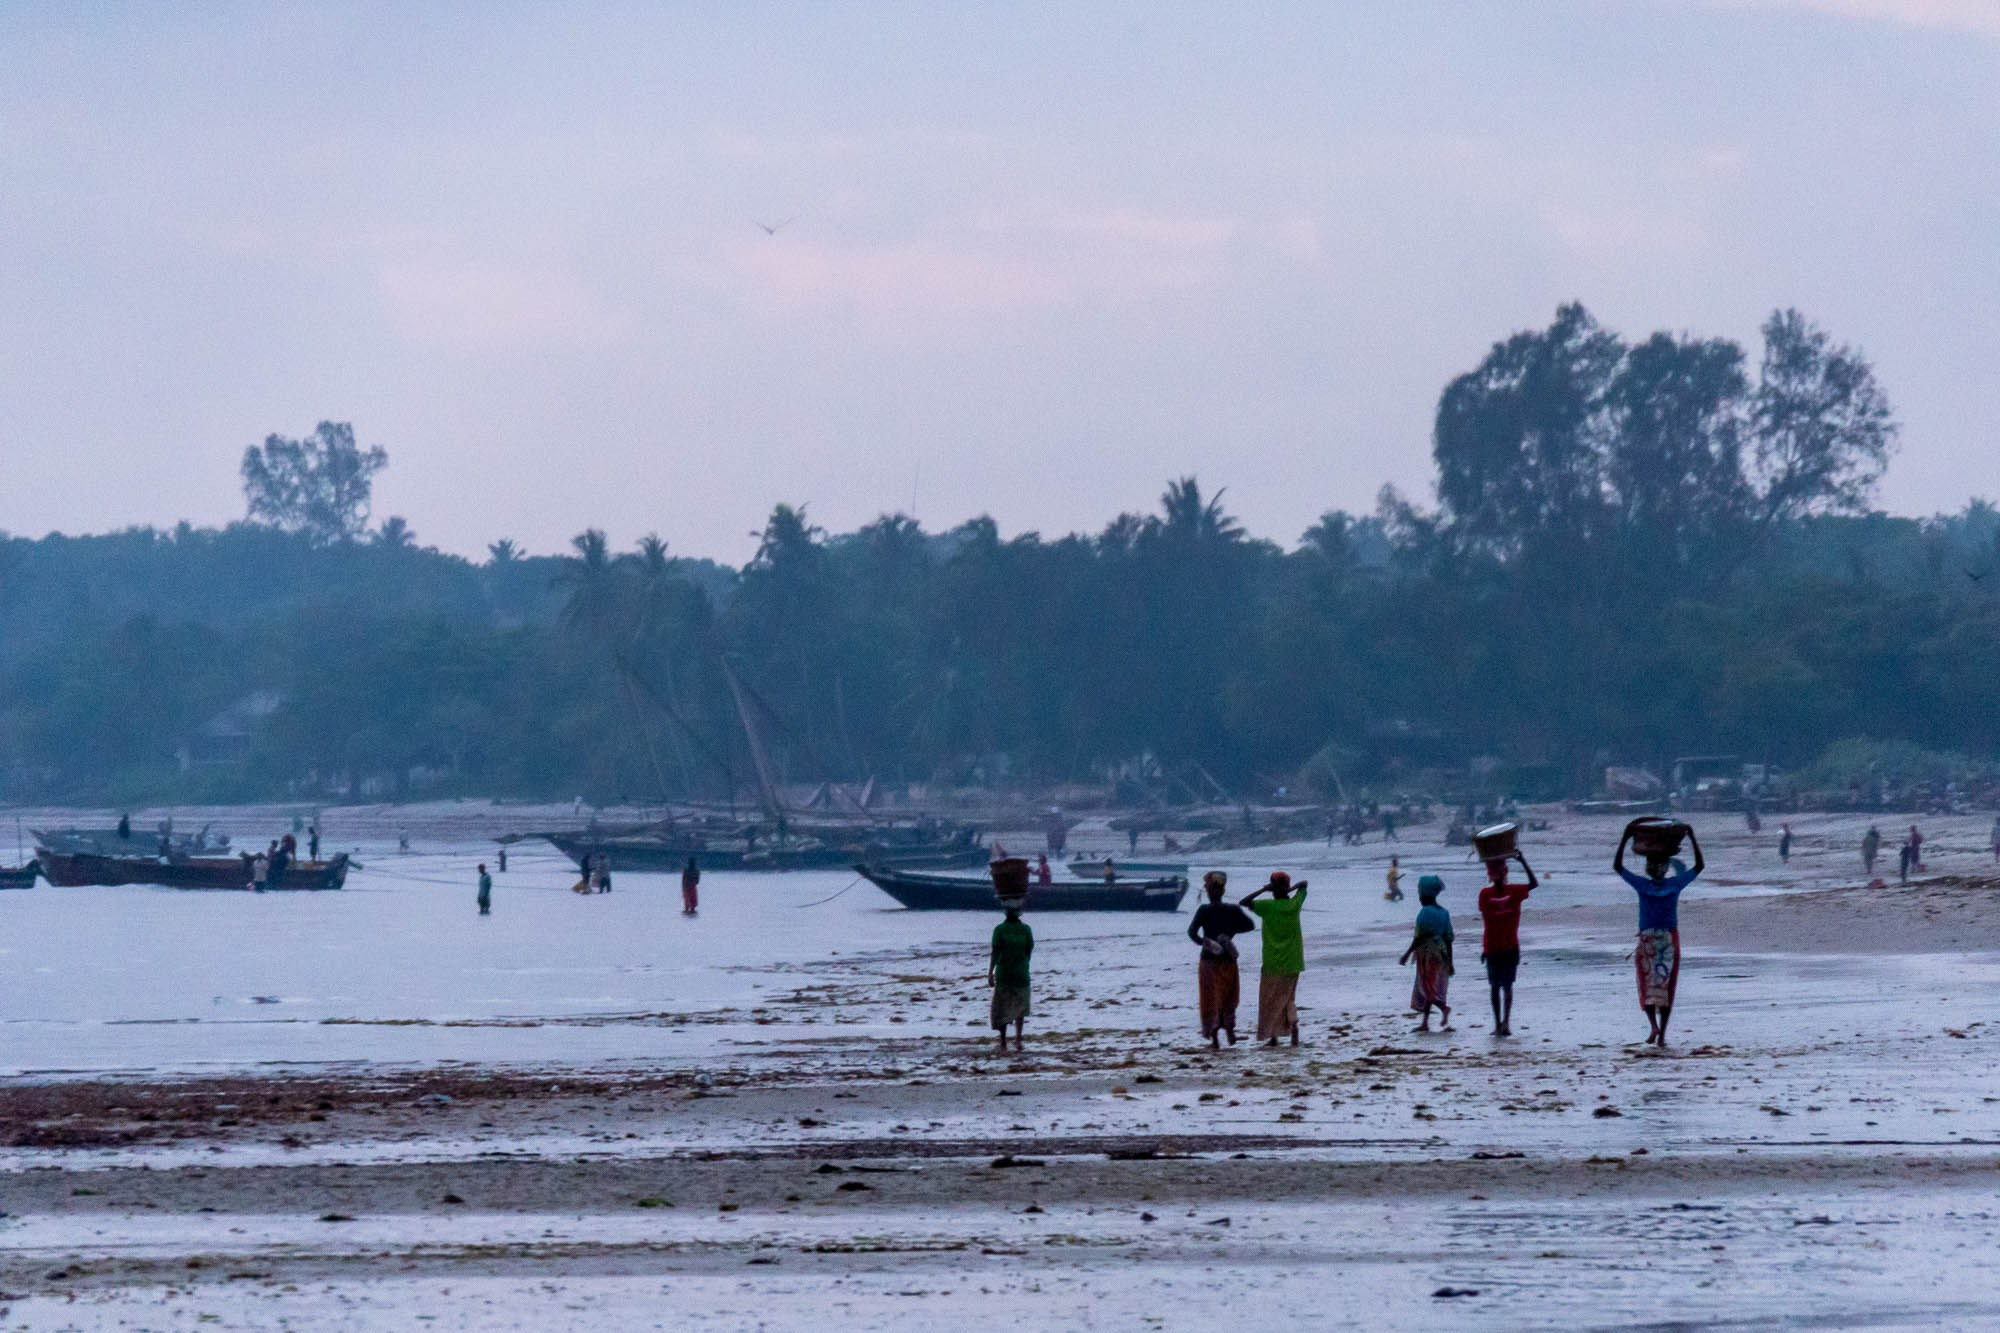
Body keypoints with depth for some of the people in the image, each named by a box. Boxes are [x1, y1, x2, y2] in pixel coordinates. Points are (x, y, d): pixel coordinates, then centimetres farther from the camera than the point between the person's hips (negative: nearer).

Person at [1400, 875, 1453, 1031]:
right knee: (1426, 989, 14)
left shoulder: (1425, 912, -13)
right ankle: (1425, 1023, 16)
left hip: (1427, 953, -7)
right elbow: (1448, 939, 9)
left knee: (1426, 988, -6)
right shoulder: (1444, 913, 8)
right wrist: (1450, 962, 13)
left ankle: (1443, 1008, -29)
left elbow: (1419, 937, -16)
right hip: (1441, 954, 7)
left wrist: (1407, 954, -10)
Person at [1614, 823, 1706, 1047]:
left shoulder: (1642, 885, -7)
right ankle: (1662, 1035, 0)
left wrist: (1625, 839, 2)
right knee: (1667, 986, 5)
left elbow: (1617, 866, 0)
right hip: (1670, 939, 1)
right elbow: (1700, 865, 6)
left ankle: (1654, 1025, -18)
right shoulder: (1674, 885, -4)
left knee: (1647, 985, 6)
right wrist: (1692, 839, 9)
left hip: (1646, 939, -1)